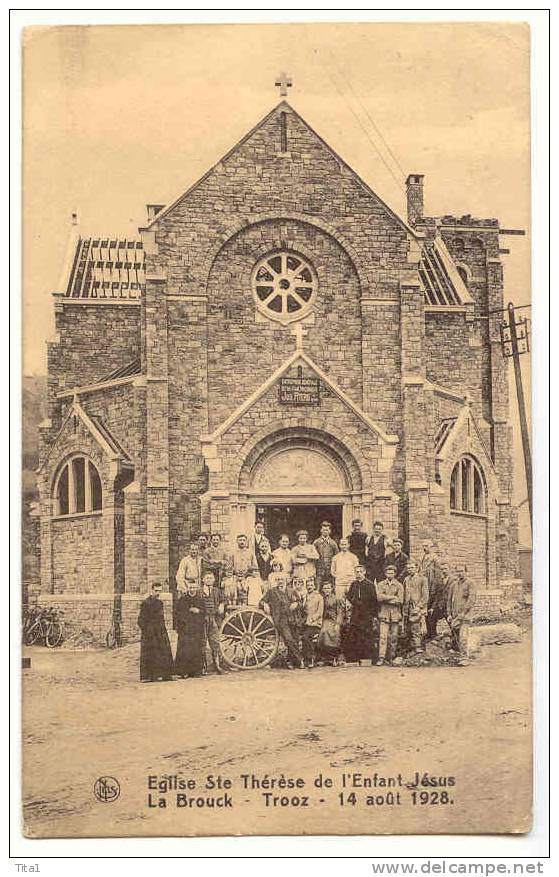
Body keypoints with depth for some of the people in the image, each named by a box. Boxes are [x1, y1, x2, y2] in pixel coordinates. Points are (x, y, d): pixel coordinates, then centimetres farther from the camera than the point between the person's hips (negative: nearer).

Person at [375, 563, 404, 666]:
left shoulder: (399, 585, 8)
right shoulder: (380, 584, 9)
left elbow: (400, 601, -3)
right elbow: (379, 597, -7)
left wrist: (386, 599, -6)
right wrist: (393, 597, -10)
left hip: (395, 614, 1)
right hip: (384, 613, -1)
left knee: (393, 637, 2)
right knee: (383, 636, -10)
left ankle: (391, 658, 11)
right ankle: (381, 658, -13)